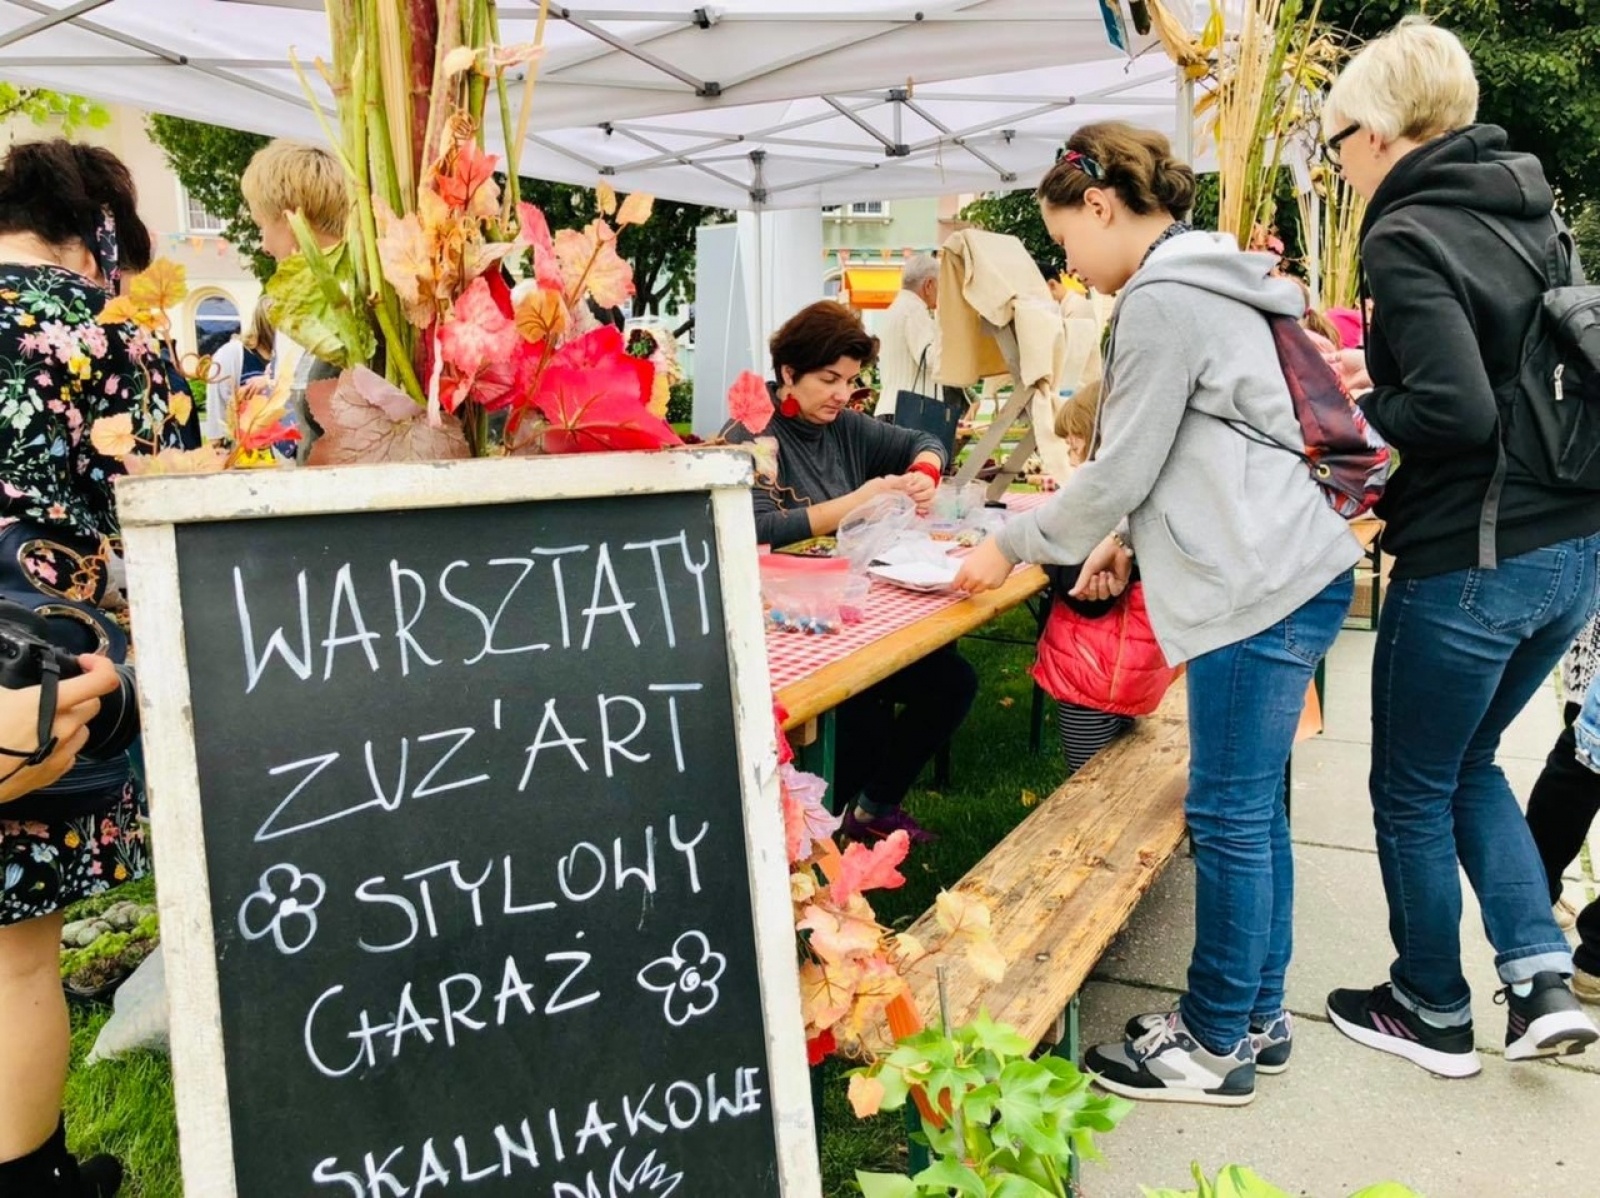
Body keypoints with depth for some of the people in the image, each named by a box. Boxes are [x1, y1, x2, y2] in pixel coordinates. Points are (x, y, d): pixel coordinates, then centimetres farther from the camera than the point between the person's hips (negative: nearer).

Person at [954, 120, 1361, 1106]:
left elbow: (1121, 469, -11)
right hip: (1289, 572, 11)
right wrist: (1132, 540, 19)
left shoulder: (1162, 300, -12)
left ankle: (1216, 1046, 13)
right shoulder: (1198, 283, 19)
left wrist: (1012, 548, -1)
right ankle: (1256, 1016, 27)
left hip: (1264, 586, -10)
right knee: (1253, 808, 15)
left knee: (1230, 817, -1)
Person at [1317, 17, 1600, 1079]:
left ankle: (1433, 1013, 29)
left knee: (1412, 791, 12)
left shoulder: (1405, 235, -15)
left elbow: (1455, 411, -25)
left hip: (1468, 563, -8)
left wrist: (1353, 415, -7)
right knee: (1469, 761, 26)